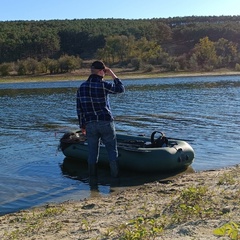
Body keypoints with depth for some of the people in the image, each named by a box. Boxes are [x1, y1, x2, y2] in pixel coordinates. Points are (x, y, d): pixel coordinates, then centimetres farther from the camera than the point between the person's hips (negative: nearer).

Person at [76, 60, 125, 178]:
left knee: (92, 152, 10)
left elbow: (79, 109, 7)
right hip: (106, 122, -4)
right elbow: (121, 89, 4)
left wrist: (82, 125, 14)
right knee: (112, 150, 7)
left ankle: (92, 176, 16)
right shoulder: (103, 85, -10)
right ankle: (115, 175, 10)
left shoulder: (81, 87, 4)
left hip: (90, 124, 4)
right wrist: (112, 74, 9)